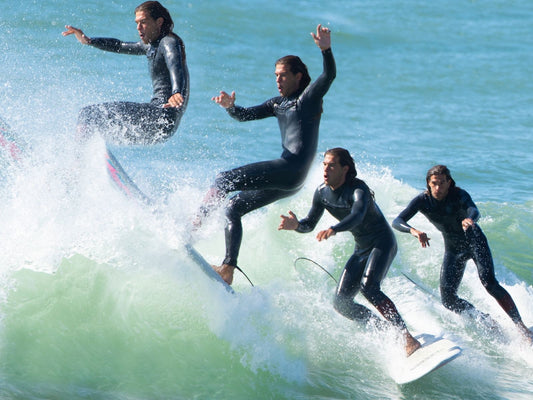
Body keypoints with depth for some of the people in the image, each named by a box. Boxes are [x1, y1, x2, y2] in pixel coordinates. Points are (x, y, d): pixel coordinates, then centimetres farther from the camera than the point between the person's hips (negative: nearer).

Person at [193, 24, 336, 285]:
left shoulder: (309, 97, -1)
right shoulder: (278, 104, 21)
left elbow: (329, 75, -19)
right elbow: (245, 115, 17)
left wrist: (325, 50, -37)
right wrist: (230, 106, -5)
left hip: (291, 170, -10)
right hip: (288, 182, 10)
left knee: (224, 180, -13)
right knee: (232, 208, 10)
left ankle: (190, 231, -15)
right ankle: (228, 269, 6)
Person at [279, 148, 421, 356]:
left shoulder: (358, 189, -24)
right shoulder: (322, 192, -3)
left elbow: (357, 216, -44)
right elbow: (310, 224, 5)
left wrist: (333, 230, -62)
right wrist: (296, 225, -19)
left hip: (382, 243, -8)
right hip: (361, 249, 8)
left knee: (369, 288, -31)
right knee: (341, 302, -3)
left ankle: (409, 339, -32)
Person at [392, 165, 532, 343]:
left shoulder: (459, 195, -22)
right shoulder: (422, 200, -15)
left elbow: (474, 210, -42)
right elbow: (397, 222, -24)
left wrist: (469, 219, -68)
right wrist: (413, 231, -46)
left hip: (475, 241, -4)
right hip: (453, 249, 4)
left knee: (489, 283, -25)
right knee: (449, 300, -8)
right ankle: (488, 323, 8)